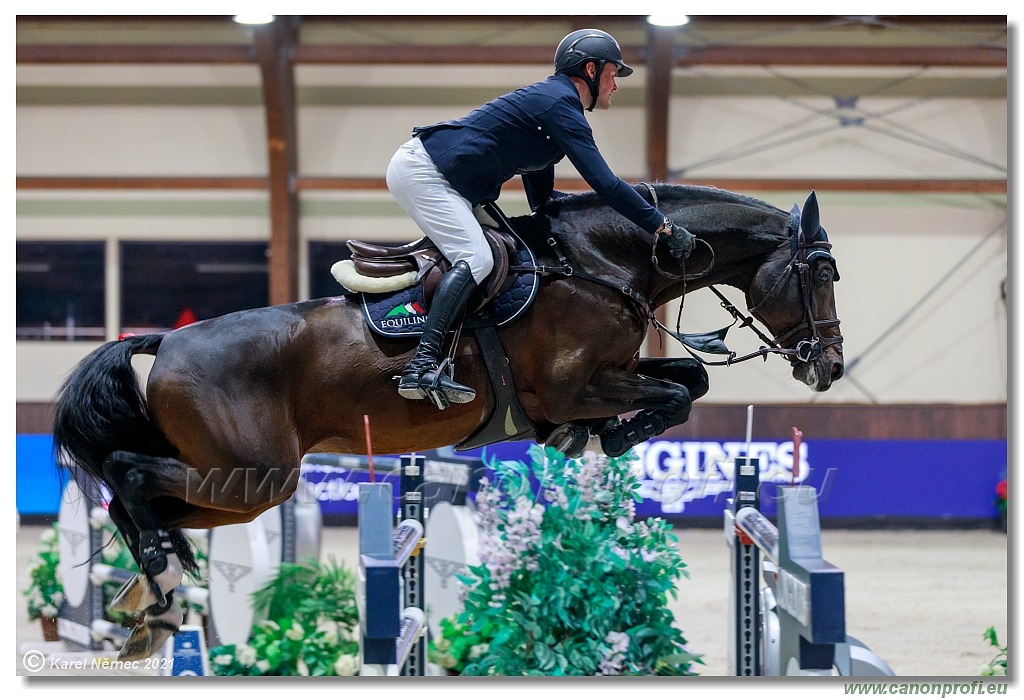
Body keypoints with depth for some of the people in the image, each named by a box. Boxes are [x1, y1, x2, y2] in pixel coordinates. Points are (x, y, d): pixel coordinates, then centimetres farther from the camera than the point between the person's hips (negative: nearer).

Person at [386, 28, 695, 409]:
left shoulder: (549, 100, 20)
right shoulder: (560, 105, -13)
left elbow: (542, 199, 27)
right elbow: (605, 184, -19)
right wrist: (664, 227, -16)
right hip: (420, 169, -11)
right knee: (475, 258, -22)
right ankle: (422, 366, -34)